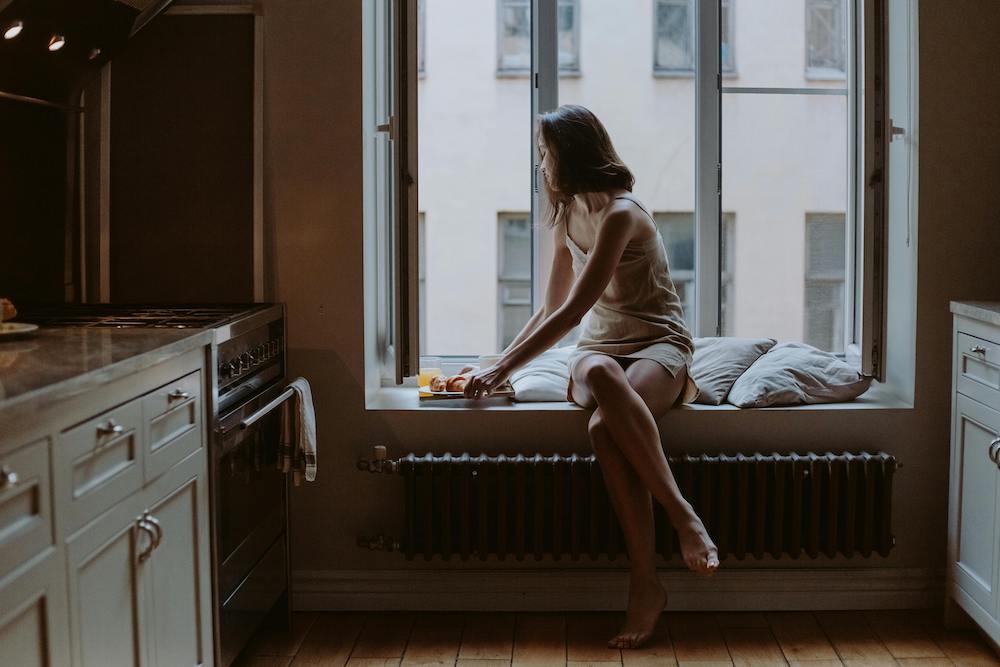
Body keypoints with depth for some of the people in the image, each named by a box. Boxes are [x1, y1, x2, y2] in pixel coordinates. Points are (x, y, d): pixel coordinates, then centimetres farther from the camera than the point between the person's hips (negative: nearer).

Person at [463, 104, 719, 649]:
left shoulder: (620, 214, -13)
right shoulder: (568, 217, 15)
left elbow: (573, 311, -18)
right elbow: (552, 309, 24)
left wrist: (502, 370, -16)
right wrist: (501, 362, 16)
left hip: (658, 348, -6)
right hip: (598, 350, 6)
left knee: (604, 427, -40)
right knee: (600, 374, -36)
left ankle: (645, 584, -32)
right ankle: (682, 518, -34)